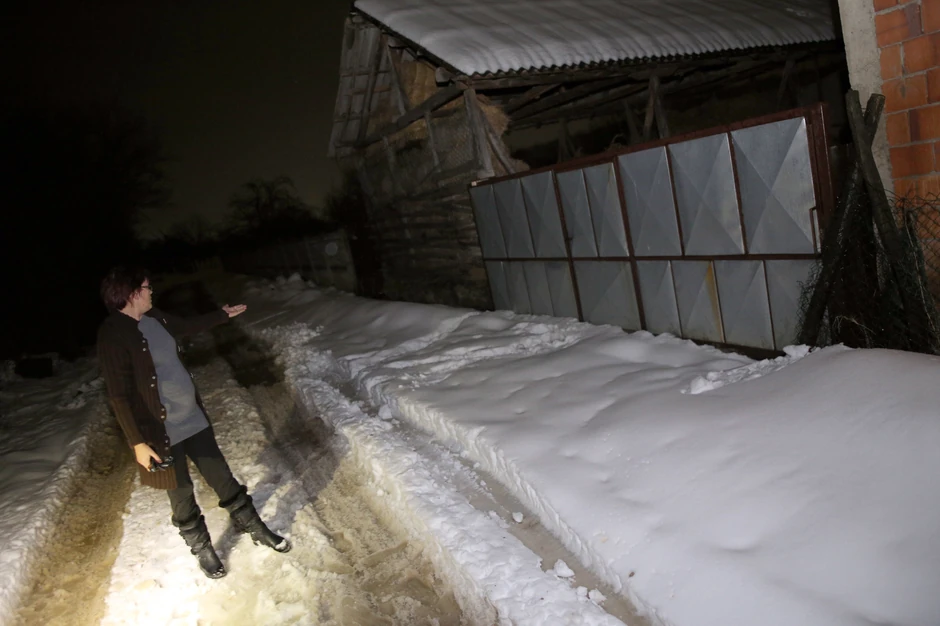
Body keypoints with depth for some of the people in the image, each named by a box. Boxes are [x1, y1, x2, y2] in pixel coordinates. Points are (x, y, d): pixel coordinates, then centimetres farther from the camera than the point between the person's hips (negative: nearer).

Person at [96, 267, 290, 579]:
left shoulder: (154, 318, 2)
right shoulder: (113, 335, -20)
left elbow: (188, 325, 24)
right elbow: (119, 396, -19)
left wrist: (223, 315, 36)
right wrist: (138, 442, -20)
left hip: (194, 418, 7)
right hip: (162, 431, -6)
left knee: (221, 476, 16)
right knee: (181, 493, 12)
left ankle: (252, 526, 33)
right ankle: (201, 548, 34)